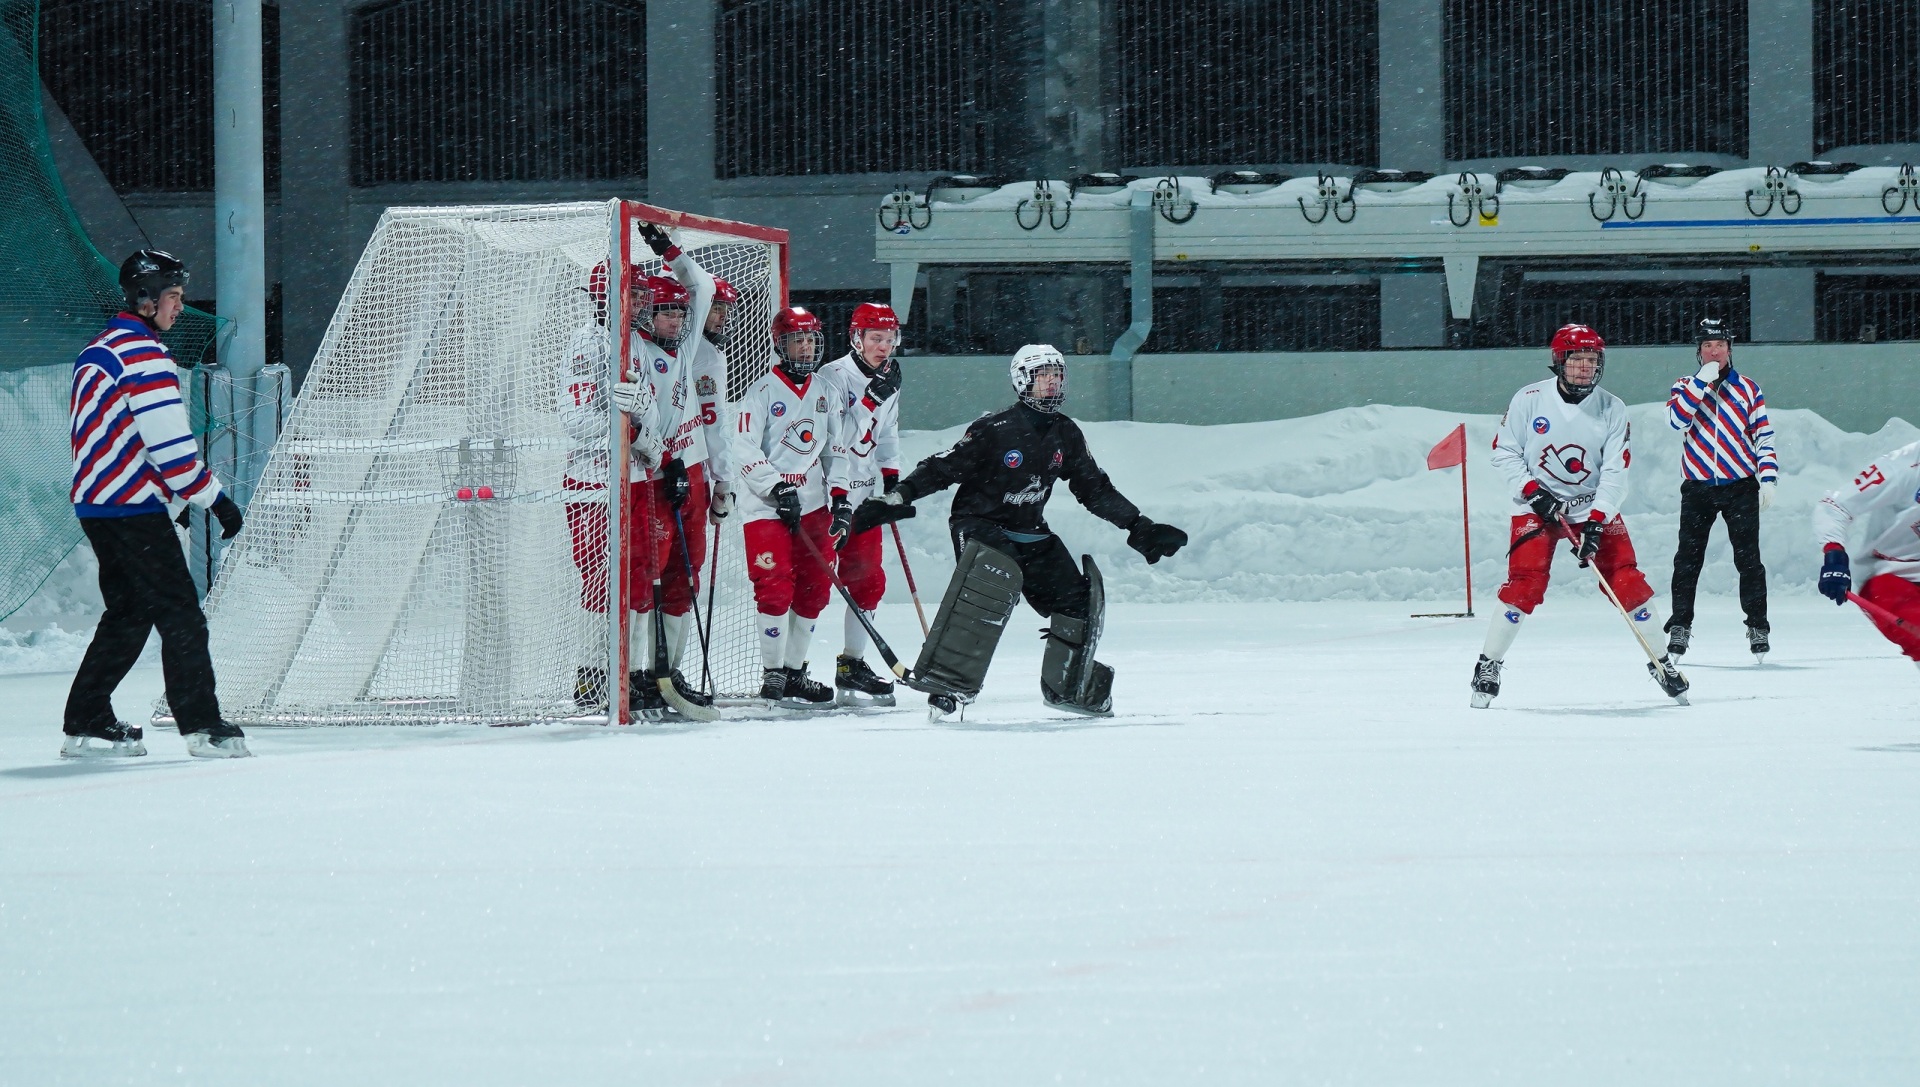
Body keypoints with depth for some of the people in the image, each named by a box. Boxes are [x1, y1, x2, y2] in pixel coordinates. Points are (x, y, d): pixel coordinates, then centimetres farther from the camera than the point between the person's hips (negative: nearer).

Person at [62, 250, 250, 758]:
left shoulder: (96, 351, 17)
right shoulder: (144, 354, -14)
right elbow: (169, 445, -19)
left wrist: (178, 494, 24)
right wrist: (216, 500, -12)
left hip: (94, 502, 10)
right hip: (133, 507, -10)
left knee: (129, 613, 15)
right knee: (180, 615, -6)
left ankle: (87, 724, 14)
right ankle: (202, 727, -7)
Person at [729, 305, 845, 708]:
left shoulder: (823, 392, 12)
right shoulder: (762, 392, -6)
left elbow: (833, 448, 18)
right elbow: (744, 452, -12)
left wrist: (839, 493, 4)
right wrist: (778, 489, -19)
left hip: (811, 504, 6)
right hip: (765, 507, -6)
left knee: (814, 588, 7)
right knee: (776, 588, -12)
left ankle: (795, 671, 17)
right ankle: (772, 677, -7)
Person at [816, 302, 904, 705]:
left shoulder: (888, 383, 9)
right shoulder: (833, 378, -17)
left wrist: (892, 482, 18)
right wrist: (838, 500, -27)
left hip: (865, 493, 8)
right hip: (824, 495, -8)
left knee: (868, 581, 7)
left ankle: (852, 665, 17)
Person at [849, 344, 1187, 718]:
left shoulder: (1066, 434, 4)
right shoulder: (995, 430, -15)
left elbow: (1096, 490, 14)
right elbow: (941, 469, -13)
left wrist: (1140, 528, 11)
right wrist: (893, 501, -21)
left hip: (1031, 534, 7)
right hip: (979, 527, -7)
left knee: (1077, 601, 0)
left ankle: (1063, 686, 19)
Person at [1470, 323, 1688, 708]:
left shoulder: (1612, 409, -8)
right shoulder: (1529, 400, -10)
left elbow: (1615, 473, -10)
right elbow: (1504, 452, -2)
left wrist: (1595, 522, -20)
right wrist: (1532, 491, -15)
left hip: (1595, 507, 2)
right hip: (1537, 506, -1)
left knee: (1628, 583, -7)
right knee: (1524, 586, -16)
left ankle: (1660, 663, 9)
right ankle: (1488, 665, -2)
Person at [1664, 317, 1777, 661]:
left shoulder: (1748, 389, 7)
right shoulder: (1686, 386, 7)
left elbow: (1763, 437, 6)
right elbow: (1677, 419, -13)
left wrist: (1767, 478, -4)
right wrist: (1702, 381, -16)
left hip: (1740, 487, -1)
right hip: (1697, 487, 1)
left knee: (1748, 558, -3)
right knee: (1687, 559, -1)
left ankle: (1758, 627, 3)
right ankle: (1679, 627, 7)